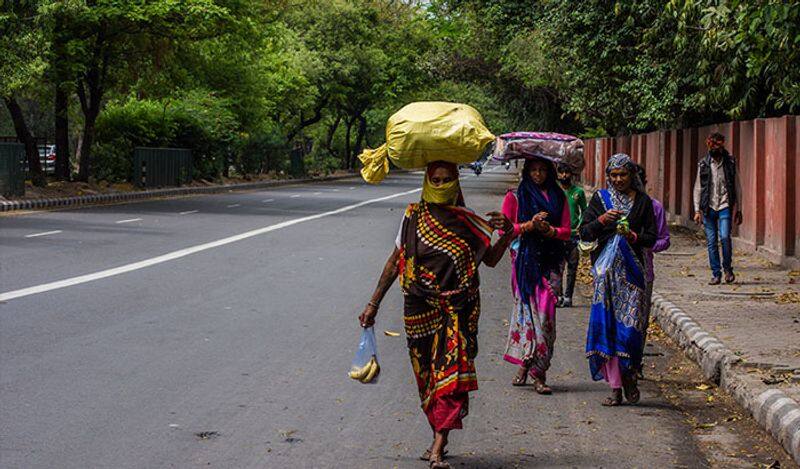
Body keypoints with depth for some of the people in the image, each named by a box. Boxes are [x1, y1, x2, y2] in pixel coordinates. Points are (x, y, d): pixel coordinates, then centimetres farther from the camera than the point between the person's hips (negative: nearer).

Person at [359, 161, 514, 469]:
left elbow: (490, 259, 13)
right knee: (427, 374, 6)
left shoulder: (466, 221, 6)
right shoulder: (414, 216, 3)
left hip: (458, 308, 0)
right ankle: (439, 441, 21)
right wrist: (374, 304, 7)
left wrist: (507, 233, -6)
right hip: (421, 309, 1)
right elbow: (394, 262, 8)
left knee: (451, 371, -13)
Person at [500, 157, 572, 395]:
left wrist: (549, 230, -8)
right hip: (524, 258, -2)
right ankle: (536, 371, -2)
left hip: (550, 259, 2)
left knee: (545, 310, -8)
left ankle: (527, 364, -4)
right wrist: (529, 226, -10)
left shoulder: (558, 197, 14)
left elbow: (566, 231, 12)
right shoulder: (515, 196, 8)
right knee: (528, 306, -8)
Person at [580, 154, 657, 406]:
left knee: (630, 323, -9)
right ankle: (615, 386, 0)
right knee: (606, 323, -4)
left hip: (632, 269, 0)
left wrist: (633, 236, -12)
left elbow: (652, 237, 7)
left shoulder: (643, 201, 7)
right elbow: (584, 233, 3)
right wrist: (602, 220, -14)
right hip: (606, 268, 0)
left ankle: (629, 377, 11)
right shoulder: (600, 198, 8)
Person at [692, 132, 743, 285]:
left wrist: (738, 210, 6)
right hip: (709, 207, 2)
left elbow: (737, 188, 9)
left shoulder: (730, 163, 4)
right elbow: (698, 189, 9)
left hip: (725, 206, -1)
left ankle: (728, 268, 4)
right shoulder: (703, 165, 6)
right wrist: (697, 210, 2)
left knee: (724, 237, -16)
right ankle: (716, 274, 8)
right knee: (711, 242, 1)